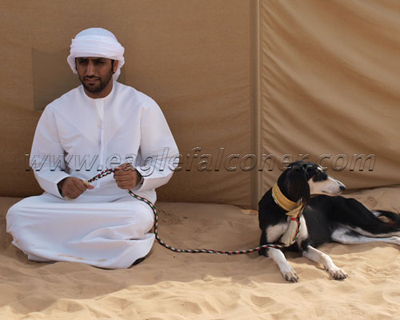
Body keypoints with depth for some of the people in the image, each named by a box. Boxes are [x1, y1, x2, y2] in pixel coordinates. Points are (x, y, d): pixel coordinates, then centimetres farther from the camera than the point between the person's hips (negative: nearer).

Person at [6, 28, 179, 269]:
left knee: (137, 218, -38)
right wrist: (61, 183, -13)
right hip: (72, 200, 2)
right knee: (19, 215, -25)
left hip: (125, 200, -2)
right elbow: (42, 163, 11)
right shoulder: (57, 110, 7)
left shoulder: (142, 106, 2)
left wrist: (138, 178, -18)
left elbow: (166, 161, 5)